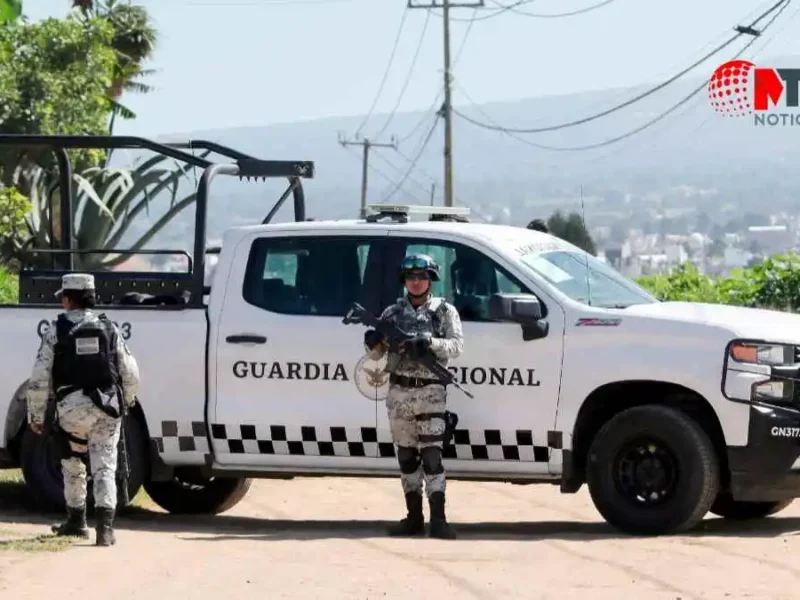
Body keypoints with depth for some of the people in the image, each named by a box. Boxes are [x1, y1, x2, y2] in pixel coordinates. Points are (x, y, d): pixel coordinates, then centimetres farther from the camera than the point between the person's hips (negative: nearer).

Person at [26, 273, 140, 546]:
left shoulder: (56, 332, -2)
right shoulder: (109, 329, 5)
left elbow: (39, 378, -4)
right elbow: (130, 373, 8)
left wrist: (35, 415, 5)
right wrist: (128, 399, 28)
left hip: (71, 407, -1)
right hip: (106, 407, 1)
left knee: (72, 465, 18)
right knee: (104, 466, 0)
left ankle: (76, 521, 28)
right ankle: (105, 523, -15)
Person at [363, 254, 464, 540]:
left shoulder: (444, 311, 4)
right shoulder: (393, 312, 11)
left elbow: (456, 345, -8)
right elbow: (377, 354, 12)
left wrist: (430, 342, -26)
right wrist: (372, 342, -12)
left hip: (430, 391, -4)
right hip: (399, 392, 4)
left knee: (431, 455, -12)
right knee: (407, 457, 8)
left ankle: (438, 519, -15)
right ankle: (414, 517, 15)